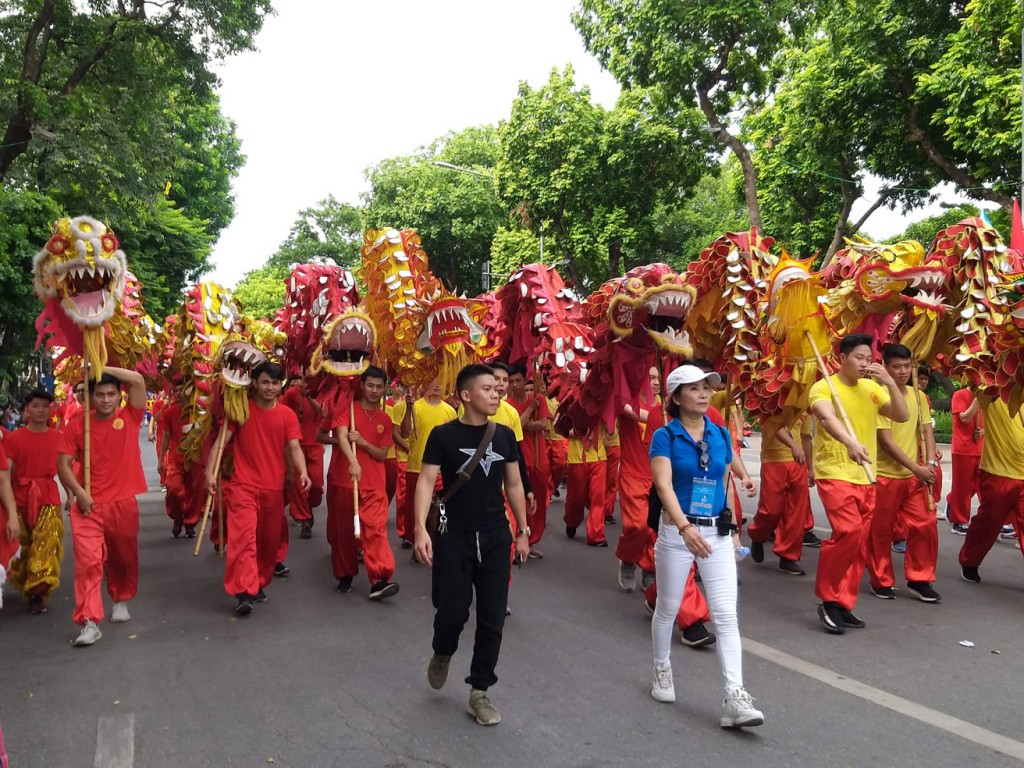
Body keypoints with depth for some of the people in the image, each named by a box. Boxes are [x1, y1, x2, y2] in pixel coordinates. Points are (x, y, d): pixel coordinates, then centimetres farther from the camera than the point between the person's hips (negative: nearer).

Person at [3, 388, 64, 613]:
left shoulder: (57, 437, 1)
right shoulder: (14, 438, -4)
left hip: (49, 498, 0)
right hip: (20, 498, 0)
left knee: (46, 545, -7)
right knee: (22, 547, 11)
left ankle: (38, 593, 0)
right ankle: (28, 587, 32)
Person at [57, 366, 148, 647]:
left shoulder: (129, 417, -2)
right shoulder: (76, 425, -1)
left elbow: (138, 380, -14)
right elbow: (63, 464, -1)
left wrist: (100, 368, -11)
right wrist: (78, 492, -14)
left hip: (123, 503, 1)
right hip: (88, 505, -1)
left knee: (123, 558, 15)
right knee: (88, 561, -10)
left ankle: (121, 601, 40)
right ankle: (89, 622, -9)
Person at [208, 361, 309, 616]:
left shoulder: (287, 415, 2)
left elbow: (294, 447, -6)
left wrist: (303, 472, -24)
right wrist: (210, 471, -16)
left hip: (274, 487, 3)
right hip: (243, 485, -3)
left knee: (270, 539, 11)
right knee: (244, 535, -15)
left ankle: (259, 583, 28)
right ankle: (244, 591, -18)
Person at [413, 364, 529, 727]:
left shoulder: (504, 435, 5)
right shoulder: (443, 435, -6)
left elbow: (514, 484, 13)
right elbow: (426, 481, -10)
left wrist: (523, 530, 13)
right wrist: (421, 528, -23)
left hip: (496, 537, 4)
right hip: (454, 536, -3)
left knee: (492, 618, 4)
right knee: (452, 611, -4)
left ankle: (479, 692, 19)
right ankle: (442, 653, 32)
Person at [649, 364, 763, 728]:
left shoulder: (721, 435, 5)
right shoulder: (665, 436, -9)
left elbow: (725, 483, 14)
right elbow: (664, 485, -22)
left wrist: (733, 528, 15)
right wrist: (685, 527, -35)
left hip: (717, 533, 3)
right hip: (677, 532, -3)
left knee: (726, 613, -6)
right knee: (667, 608, 13)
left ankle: (735, 698, -7)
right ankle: (662, 670, 36)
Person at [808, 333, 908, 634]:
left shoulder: (872, 389, 9)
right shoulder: (823, 387, -9)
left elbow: (902, 416, 2)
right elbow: (828, 418, -28)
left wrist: (889, 382, -10)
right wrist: (850, 443, -47)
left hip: (866, 477, 6)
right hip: (834, 473, -6)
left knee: (860, 543, 6)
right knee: (848, 532, -21)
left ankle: (843, 603, 18)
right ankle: (828, 600, -4)